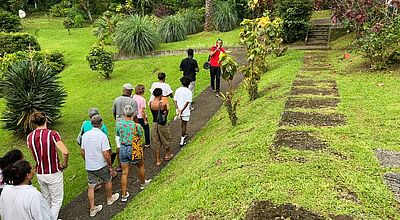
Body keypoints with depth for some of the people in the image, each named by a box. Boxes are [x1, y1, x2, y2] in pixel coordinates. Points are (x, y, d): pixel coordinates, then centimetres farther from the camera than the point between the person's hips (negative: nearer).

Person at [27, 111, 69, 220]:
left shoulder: (29, 137, -3)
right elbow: (65, 152, -30)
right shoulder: (52, 134, -20)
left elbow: (34, 153, 8)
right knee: (56, 201, 11)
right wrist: (64, 164, -13)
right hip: (54, 173, -5)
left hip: (39, 173, 5)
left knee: (46, 200, 24)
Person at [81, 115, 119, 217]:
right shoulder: (102, 136, -20)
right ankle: (110, 198, 41)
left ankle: (92, 208, 19)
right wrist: (110, 164, -6)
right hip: (101, 166, -4)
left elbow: (82, 152, 7)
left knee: (91, 186, 13)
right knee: (108, 181, 21)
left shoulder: (85, 135, -2)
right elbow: (106, 154, -21)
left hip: (89, 166, 5)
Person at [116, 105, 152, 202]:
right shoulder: (136, 125, -20)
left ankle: (124, 195, 18)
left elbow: (117, 134, 7)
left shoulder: (119, 123, -10)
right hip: (134, 149, -3)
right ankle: (142, 183, 48)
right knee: (141, 166, 26)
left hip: (123, 149, 3)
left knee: (124, 173, 11)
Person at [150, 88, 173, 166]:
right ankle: (167, 155, 41)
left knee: (156, 142, 14)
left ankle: (158, 160, 21)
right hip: (162, 125, -4)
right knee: (166, 140, 21)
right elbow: (166, 112, -6)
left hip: (154, 124, 4)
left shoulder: (150, 103, -8)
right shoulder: (163, 104, -22)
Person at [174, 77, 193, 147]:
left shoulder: (178, 90, 0)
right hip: (185, 111, -5)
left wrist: (178, 109, -8)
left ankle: (183, 135, 47)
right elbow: (187, 102, -21)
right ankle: (182, 142, 7)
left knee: (182, 122, 27)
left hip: (179, 110, 5)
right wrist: (182, 110, -19)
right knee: (184, 125, 5)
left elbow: (175, 100, -3)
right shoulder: (189, 92, -14)